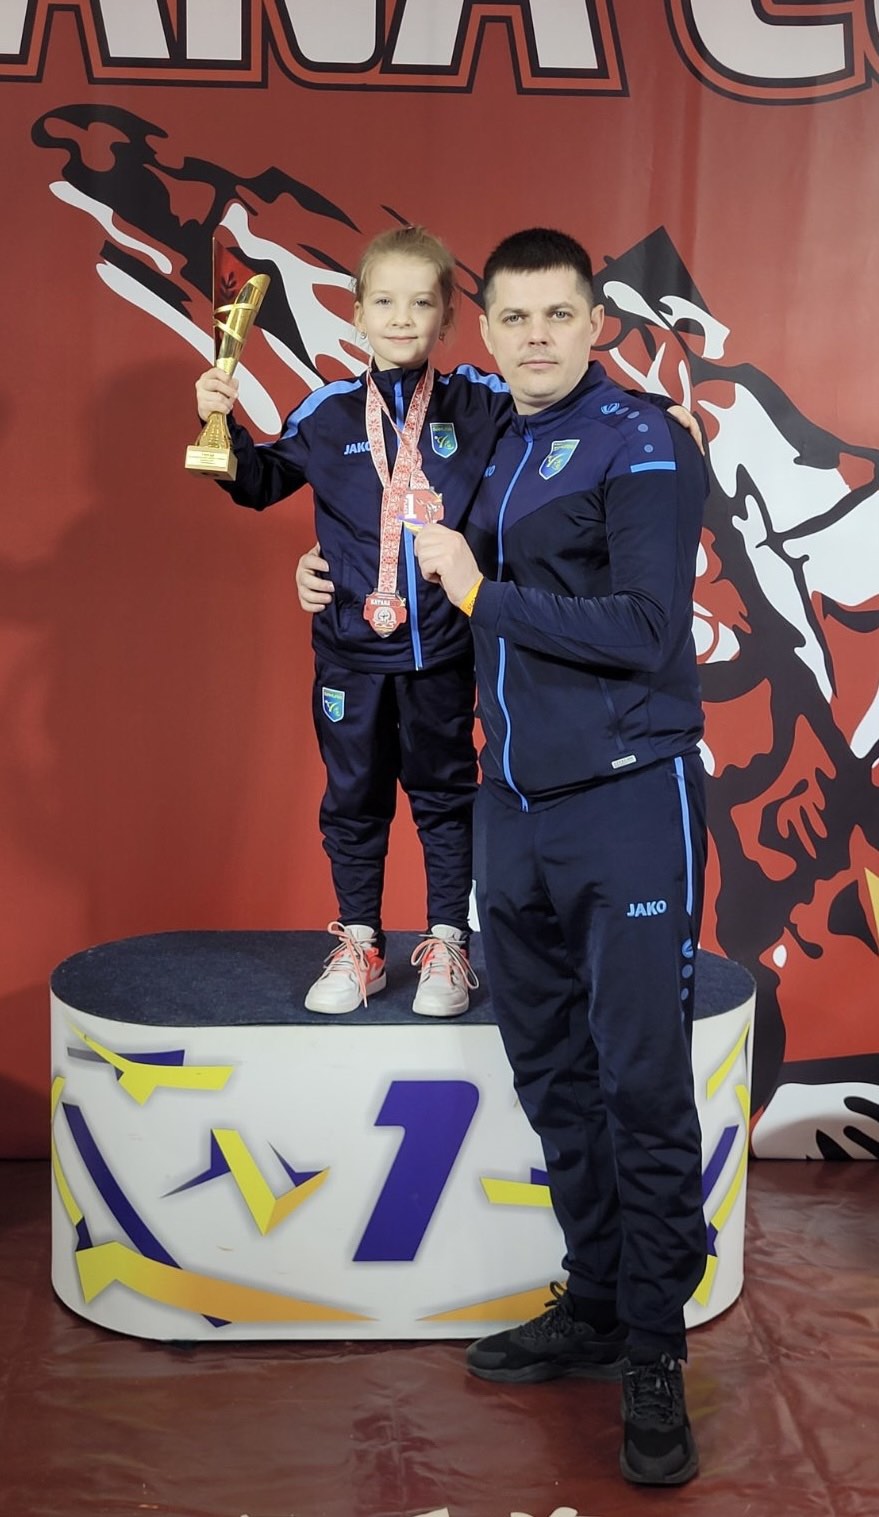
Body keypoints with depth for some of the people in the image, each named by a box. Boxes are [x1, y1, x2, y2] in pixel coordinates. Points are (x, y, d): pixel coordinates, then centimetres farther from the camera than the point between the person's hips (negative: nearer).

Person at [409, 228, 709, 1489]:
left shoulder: (639, 446, -8)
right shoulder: (495, 450, 15)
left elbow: (645, 629, -18)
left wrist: (484, 592, -12)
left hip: (627, 801, -7)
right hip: (516, 807, 8)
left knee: (643, 1088, -3)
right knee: (552, 1076, 14)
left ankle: (654, 1359, 9)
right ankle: (594, 1310, 28)